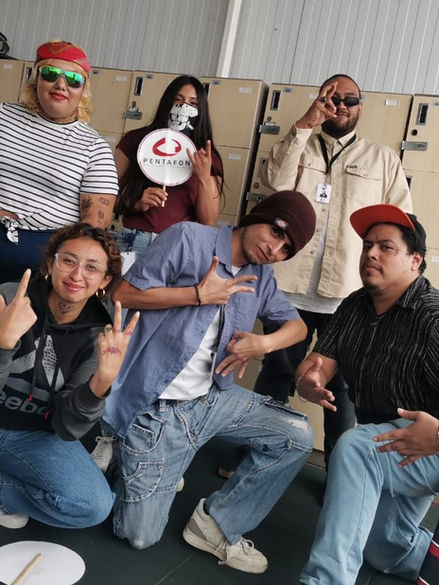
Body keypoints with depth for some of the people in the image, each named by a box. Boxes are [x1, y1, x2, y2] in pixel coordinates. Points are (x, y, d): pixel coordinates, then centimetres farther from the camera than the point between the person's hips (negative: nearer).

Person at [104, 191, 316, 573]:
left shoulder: (261, 277, 8)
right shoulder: (189, 239, -10)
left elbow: (297, 325, 15)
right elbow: (124, 294, -12)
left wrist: (263, 343, -6)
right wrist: (199, 295, -16)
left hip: (213, 399, 6)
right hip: (158, 408, -6)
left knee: (297, 436, -5)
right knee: (139, 537, -1)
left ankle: (217, 524, 5)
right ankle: (117, 452, 27)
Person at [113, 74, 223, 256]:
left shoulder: (207, 157, 8)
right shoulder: (136, 140, 6)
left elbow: (209, 222, 2)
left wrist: (204, 179, -9)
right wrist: (136, 205, -13)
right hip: (135, 240, -1)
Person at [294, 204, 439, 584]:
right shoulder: (354, 306, -1)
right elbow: (321, 361, -8)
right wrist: (308, 381, -31)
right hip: (386, 447, 8)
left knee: (354, 449, -36)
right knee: (384, 552, 18)